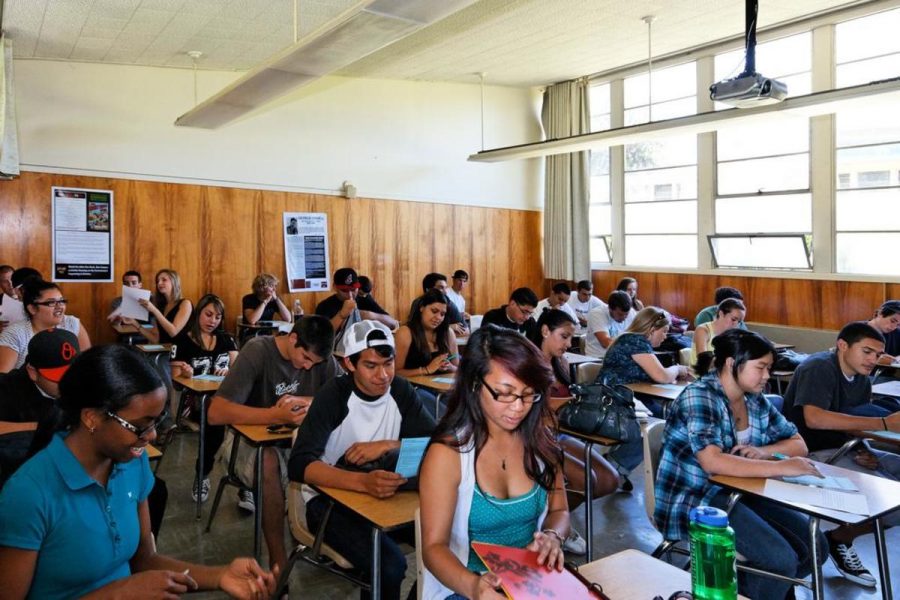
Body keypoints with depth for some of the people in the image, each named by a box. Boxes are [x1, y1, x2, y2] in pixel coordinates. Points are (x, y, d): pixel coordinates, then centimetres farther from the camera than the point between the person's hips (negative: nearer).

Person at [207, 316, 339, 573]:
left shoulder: (321, 357, -8)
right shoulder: (257, 352, -21)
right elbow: (216, 413, -29)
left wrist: (305, 402, -28)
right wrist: (277, 414, -41)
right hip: (250, 435, -4)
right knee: (268, 462, -38)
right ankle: (278, 561, -26)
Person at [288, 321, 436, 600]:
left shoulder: (400, 391, -3)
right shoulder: (334, 395, -17)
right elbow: (299, 465, -28)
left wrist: (387, 445, -22)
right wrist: (363, 482, -43)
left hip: (383, 493, 4)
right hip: (329, 497, -4)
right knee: (390, 565, -28)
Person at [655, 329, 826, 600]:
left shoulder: (755, 401, 7)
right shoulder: (700, 396, -18)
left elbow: (798, 444, 12)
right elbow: (712, 462, -30)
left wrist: (762, 451, -10)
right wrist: (781, 467, -31)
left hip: (739, 492, 8)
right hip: (694, 499, -8)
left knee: (815, 546, -2)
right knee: (782, 559, -21)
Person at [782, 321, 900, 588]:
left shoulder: (862, 379, 9)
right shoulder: (818, 368, -17)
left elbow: (855, 422, 13)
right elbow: (814, 418, -32)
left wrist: (861, 450, -11)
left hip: (842, 447, 9)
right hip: (812, 453, -9)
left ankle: (843, 536, 7)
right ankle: (840, 540, 4)